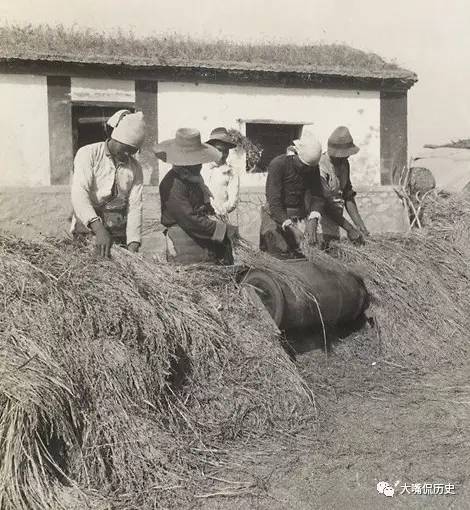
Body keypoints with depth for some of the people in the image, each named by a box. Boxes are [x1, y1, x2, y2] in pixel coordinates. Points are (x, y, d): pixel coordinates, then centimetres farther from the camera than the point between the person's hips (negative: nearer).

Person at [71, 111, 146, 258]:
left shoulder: (135, 168, 10)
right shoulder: (88, 154, -1)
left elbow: (134, 208, 2)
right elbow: (79, 194, -15)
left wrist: (133, 245, -13)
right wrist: (98, 229, -30)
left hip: (120, 237, 3)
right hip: (88, 231, -3)